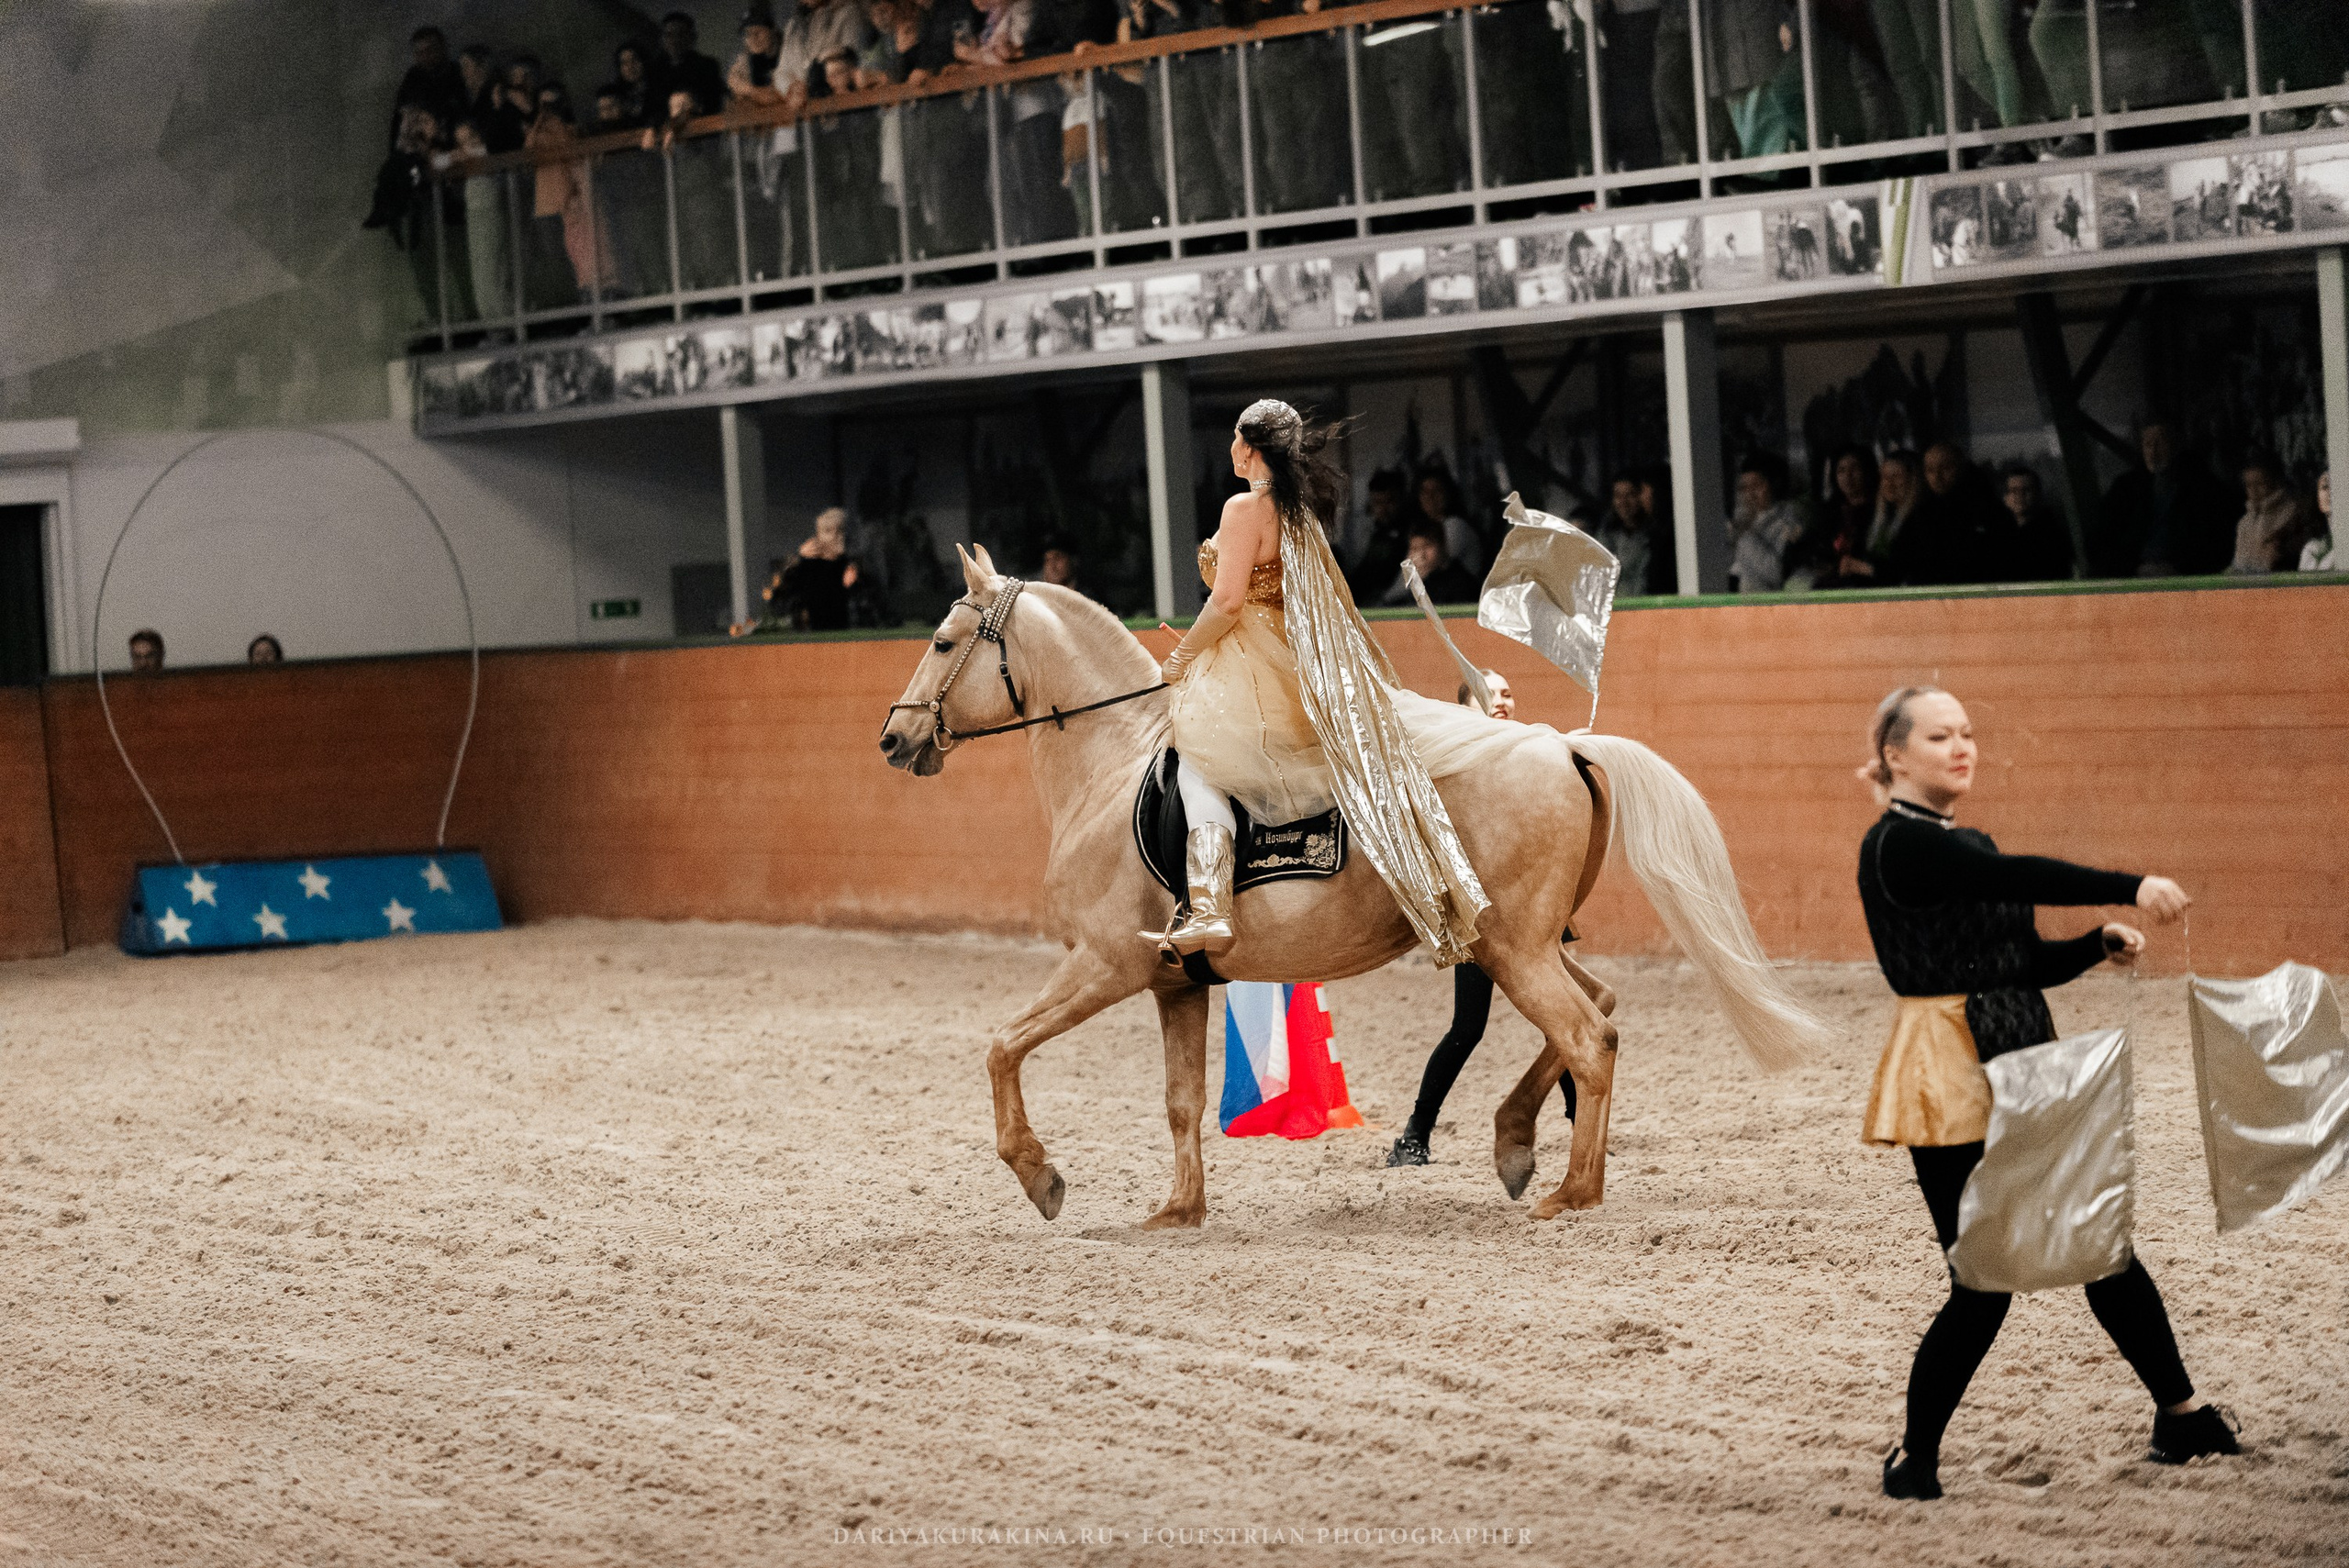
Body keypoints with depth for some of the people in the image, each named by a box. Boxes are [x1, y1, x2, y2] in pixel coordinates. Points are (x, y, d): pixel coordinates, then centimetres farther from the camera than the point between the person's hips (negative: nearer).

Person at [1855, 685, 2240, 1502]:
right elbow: (2018, 877, -24)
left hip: (2025, 1065, 8)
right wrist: (2131, 887, -30)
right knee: (1984, 1279, -7)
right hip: (1951, 1076, -8)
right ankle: (1913, 1458, 7)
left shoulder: (1968, 843, 17)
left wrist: (2098, 944, 1)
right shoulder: (1897, 845, -11)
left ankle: (2180, 1412, 22)